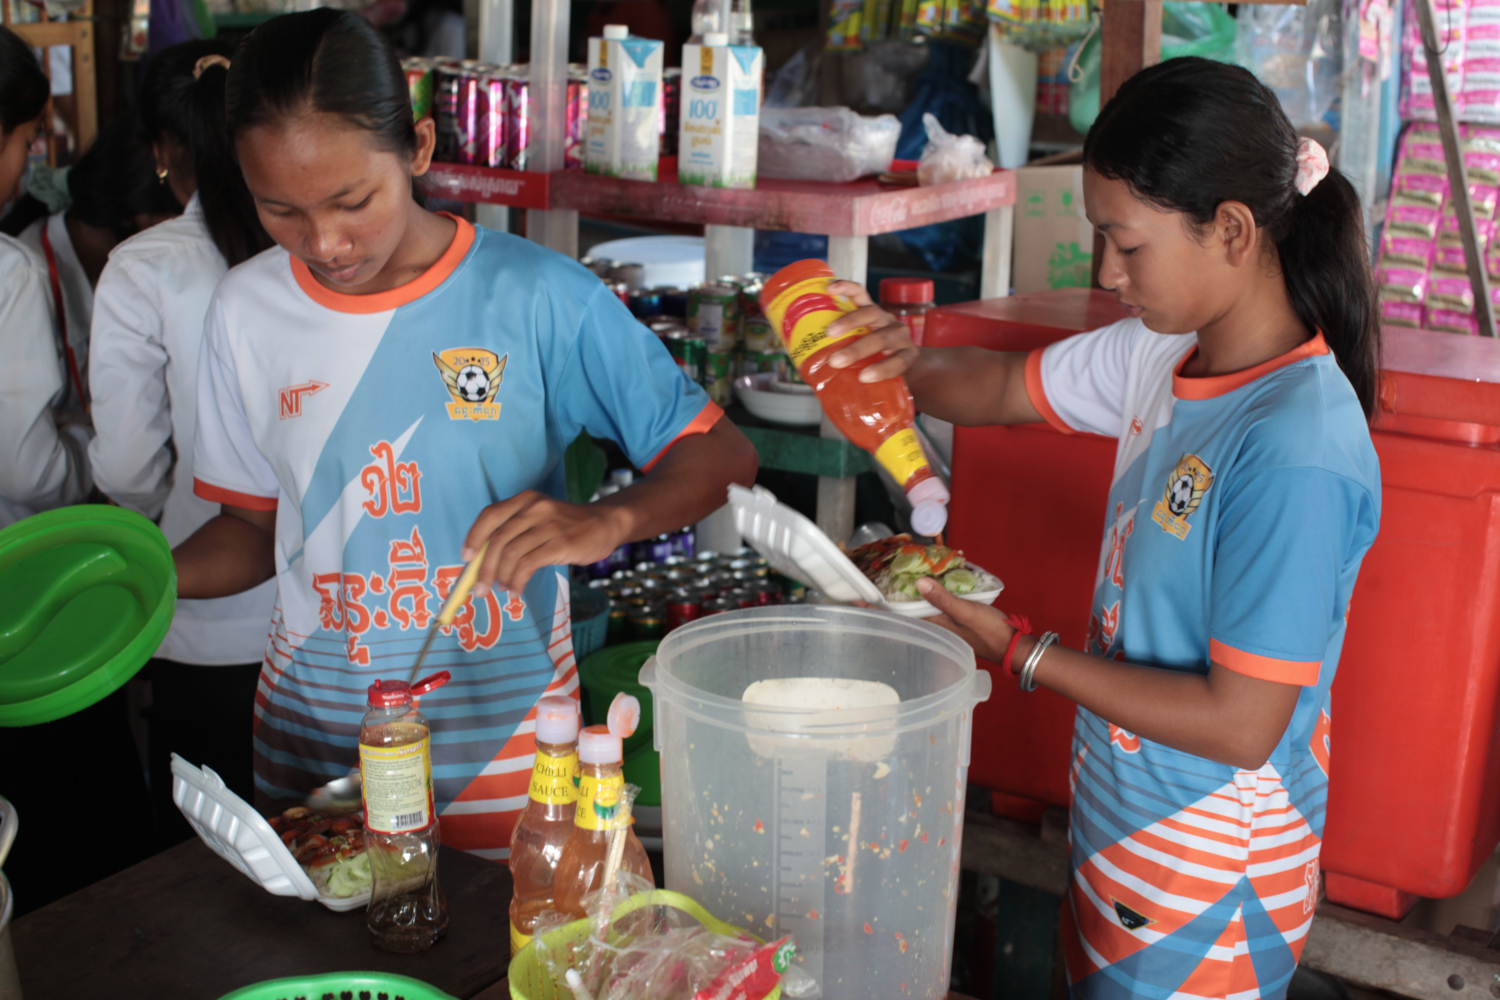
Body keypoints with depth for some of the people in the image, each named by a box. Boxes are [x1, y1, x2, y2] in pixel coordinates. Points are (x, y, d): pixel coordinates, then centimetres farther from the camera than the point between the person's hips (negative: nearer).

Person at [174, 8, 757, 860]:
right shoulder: (248, 310, -1)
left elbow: (720, 453, -11)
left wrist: (607, 521, -30)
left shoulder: (535, 297, -14)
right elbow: (255, 526, 8)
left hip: (502, 743, -3)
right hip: (310, 734, 3)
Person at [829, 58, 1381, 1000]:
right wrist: (908, 362, -11)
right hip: (1120, 819, 7)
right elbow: (1006, 387, 11)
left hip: (1207, 883, -7)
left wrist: (1020, 650, -20)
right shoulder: (1167, 353, -4)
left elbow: (1240, 725, -26)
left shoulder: (1296, 448, -28)